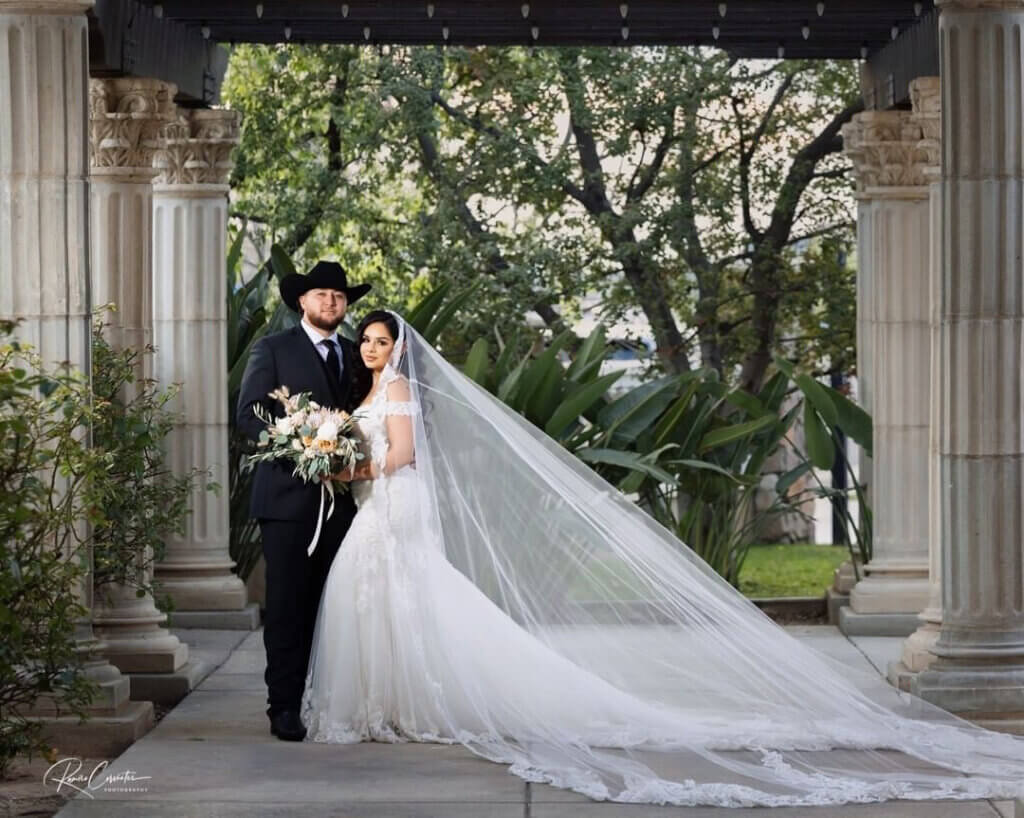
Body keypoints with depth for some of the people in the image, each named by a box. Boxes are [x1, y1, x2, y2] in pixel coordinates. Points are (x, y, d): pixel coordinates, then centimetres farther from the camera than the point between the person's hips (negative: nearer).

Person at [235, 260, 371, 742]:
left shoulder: (353, 355, 17)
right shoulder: (273, 350, 3)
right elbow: (249, 414, -5)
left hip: (339, 498, 4)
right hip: (288, 497, -4)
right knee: (287, 605, -5)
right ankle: (284, 706, -4)